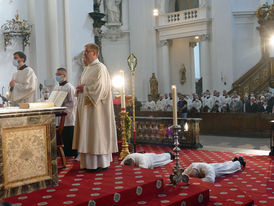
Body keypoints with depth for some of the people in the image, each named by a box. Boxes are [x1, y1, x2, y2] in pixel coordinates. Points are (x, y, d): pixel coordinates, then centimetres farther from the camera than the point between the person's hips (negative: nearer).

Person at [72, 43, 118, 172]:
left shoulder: (100, 68, -10)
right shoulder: (87, 69, 18)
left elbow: (100, 86, -20)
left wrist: (84, 88, -14)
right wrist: (80, 89, 3)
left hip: (96, 106, -9)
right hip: (86, 106, 9)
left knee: (97, 132, -7)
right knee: (87, 134, 9)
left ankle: (102, 163, 1)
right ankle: (90, 163, 14)